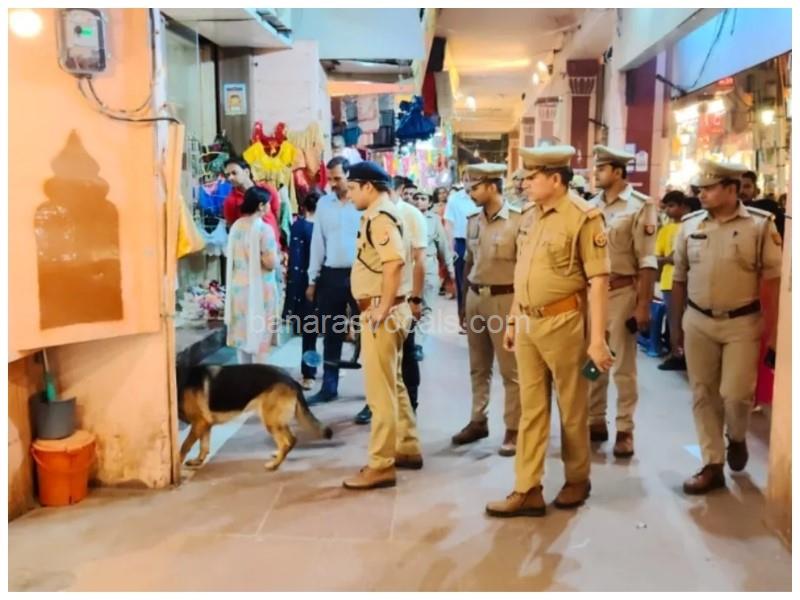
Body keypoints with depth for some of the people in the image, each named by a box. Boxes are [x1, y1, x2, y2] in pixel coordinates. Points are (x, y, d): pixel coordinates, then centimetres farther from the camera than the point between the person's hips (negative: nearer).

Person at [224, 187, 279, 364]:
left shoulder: (236, 226, 4)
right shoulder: (264, 228, -16)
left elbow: (229, 255, 13)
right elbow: (270, 262, -19)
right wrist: (276, 256, 1)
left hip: (238, 285, 6)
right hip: (259, 287, -6)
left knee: (242, 330, 13)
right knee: (260, 332, 3)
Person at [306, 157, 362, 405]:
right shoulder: (323, 203, 7)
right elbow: (318, 242, 10)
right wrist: (312, 279, 9)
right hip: (331, 275, 4)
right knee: (331, 334, 12)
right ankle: (329, 387, 23)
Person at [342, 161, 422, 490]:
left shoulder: (379, 217, -15)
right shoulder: (383, 214, 17)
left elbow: (395, 263, -29)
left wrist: (382, 308, -26)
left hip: (381, 312, -11)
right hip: (387, 310, 11)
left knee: (380, 390, -5)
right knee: (393, 384, 18)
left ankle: (381, 466, 2)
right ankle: (408, 449, 29)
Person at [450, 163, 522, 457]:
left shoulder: (518, 220, -11)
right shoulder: (473, 221, 8)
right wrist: (464, 302, 16)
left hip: (504, 299, -6)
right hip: (475, 298, 6)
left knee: (510, 369, 2)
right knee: (478, 367, 15)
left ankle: (513, 429, 12)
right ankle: (477, 421, 28)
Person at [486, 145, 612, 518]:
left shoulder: (583, 217, -12)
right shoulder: (529, 216, 9)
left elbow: (598, 281, -15)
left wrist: (597, 339, -17)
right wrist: (513, 321, 17)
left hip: (563, 324, -6)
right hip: (527, 325, 7)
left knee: (572, 409, 10)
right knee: (531, 409, 10)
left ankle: (577, 480, 30)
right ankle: (528, 491, 17)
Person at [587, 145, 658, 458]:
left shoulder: (640, 206, -8)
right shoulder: (591, 206, 8)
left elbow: (647, 263, -10)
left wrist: (643, 306, -14)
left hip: (621, 293, -5)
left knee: (623, 367, 5)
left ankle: (625, 430, 16)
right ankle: (596, 421, 27)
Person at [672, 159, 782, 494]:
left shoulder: (760, 225, -7)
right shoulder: (690, 225, 3)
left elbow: (773, 279, -7)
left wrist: (773, 328, -10)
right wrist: (676, 324, 10)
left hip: (742, 323, -3)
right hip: (698, 322, 3)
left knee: (735, 393, -3)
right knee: (703, 395, 7)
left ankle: (736, 438, 31)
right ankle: (712, 466, 18)